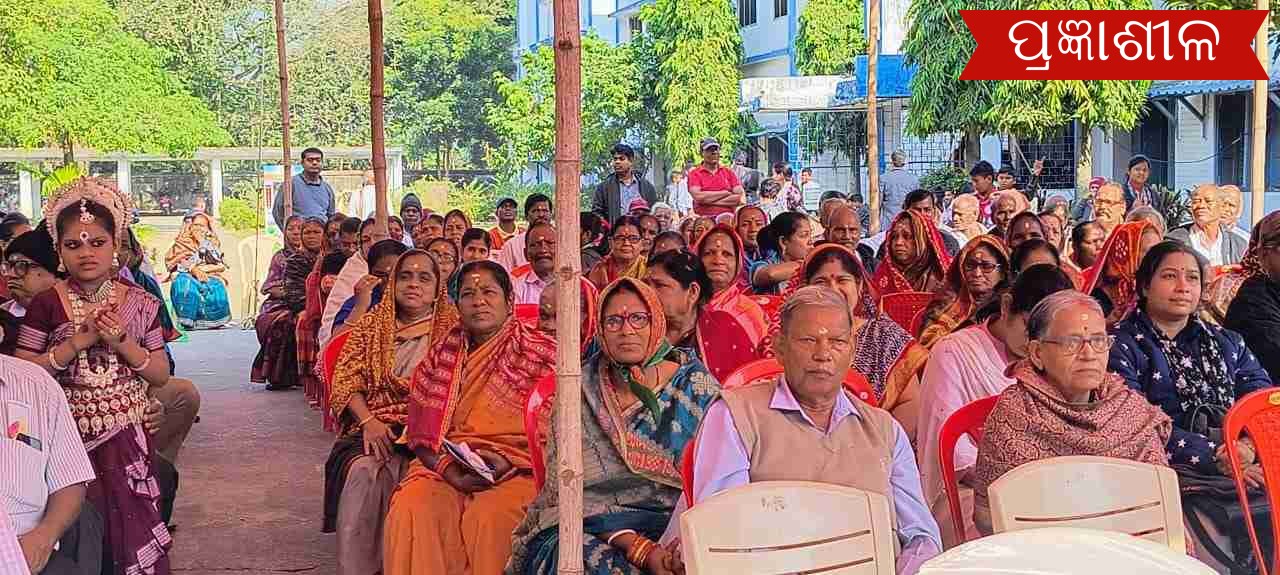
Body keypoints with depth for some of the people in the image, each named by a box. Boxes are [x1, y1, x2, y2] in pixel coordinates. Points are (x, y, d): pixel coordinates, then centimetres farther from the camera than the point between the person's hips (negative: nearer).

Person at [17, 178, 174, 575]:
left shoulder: (140, 304, 3)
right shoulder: (46, 305, -1)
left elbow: (161, 375, 4)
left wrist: (122, 342, -12)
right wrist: (77, 342, -14)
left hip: (127, 440, 1)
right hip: (68, 441, -1)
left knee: (132, 531, 3)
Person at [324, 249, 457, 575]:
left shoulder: (451, 329, 11)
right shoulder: (370, 326, 18)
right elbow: (346, 380, 10)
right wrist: (368, 420, -9)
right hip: (376, 429, 2)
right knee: (363, 470, -29)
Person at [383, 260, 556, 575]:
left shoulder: (541, 354, 4)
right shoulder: (442, 354, 15)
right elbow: (421, 433, 10)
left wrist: (508, 464, -15)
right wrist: (450, 471, -9)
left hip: (516, 470, -3)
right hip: (446, 465, 3)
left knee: (490, 517, -33)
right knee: (409, 508, -26)